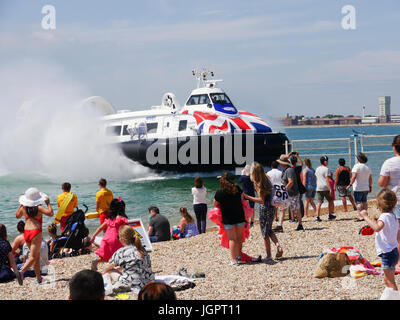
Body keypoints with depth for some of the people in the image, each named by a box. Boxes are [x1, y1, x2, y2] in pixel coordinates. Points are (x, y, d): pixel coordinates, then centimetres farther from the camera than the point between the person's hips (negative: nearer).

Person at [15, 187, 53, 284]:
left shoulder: (24, 208, 5)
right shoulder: (38, 208, -9)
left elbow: (17, 215, 23)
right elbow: (50, 213, -13)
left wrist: (21, 204, 26)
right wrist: (48, 203, -3)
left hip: (26, 232, 6)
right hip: (36, 232, -6)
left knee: (37, 255, 17)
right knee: (33, 257, -6)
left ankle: (38, 278, 20)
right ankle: (21, 271, -28)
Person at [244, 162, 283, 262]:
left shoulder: (258, 183, -16)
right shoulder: (266, 179, 6)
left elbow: (262, 200, -17)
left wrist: (247, 197, -17)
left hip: (265, 208, -7)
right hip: (271, 207, 7)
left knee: (265, 233, 5)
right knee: (269, 230, 24)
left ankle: (268, 256, 10)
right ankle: (278, 246, 3)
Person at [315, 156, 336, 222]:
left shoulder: (317, 169, 12)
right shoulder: (326, 169, -10)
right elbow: (327, 180, -15)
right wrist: (330, 189, -16)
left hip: (319, 188, 6)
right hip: (326, 188, -5)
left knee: (319, 202, 2)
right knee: (330, 200, 13)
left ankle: (317, 217, -7)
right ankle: (330, 215, 20)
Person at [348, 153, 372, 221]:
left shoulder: (357, 166, -10)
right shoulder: (368, 167, 11)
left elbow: (354, 176, -19)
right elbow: (370, 178, 12)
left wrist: (350, 185, -16)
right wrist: (370, 187, 19)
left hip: (358, 188, -7)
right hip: (366, 188, 7)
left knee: (358, 202, -6)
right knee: (364, 202, 16)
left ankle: (360, 216, -14)